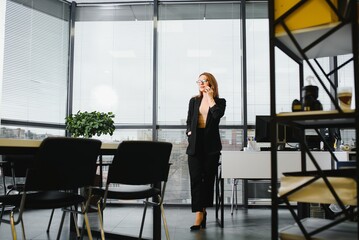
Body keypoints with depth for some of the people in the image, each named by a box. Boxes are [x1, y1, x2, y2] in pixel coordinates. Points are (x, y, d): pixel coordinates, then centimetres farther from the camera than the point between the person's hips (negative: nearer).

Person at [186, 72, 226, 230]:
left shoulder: (220, 101, 6)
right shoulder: (194, 101, 14)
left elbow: (218, 114, -16)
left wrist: (210, 97, -9)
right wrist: (189, 132, 0)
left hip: (211, 144, -1)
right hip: (195, 144, 2)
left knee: (208, 178, 5)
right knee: (196, 178, -8)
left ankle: (203, 210, 21)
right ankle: (199, 214, -9)